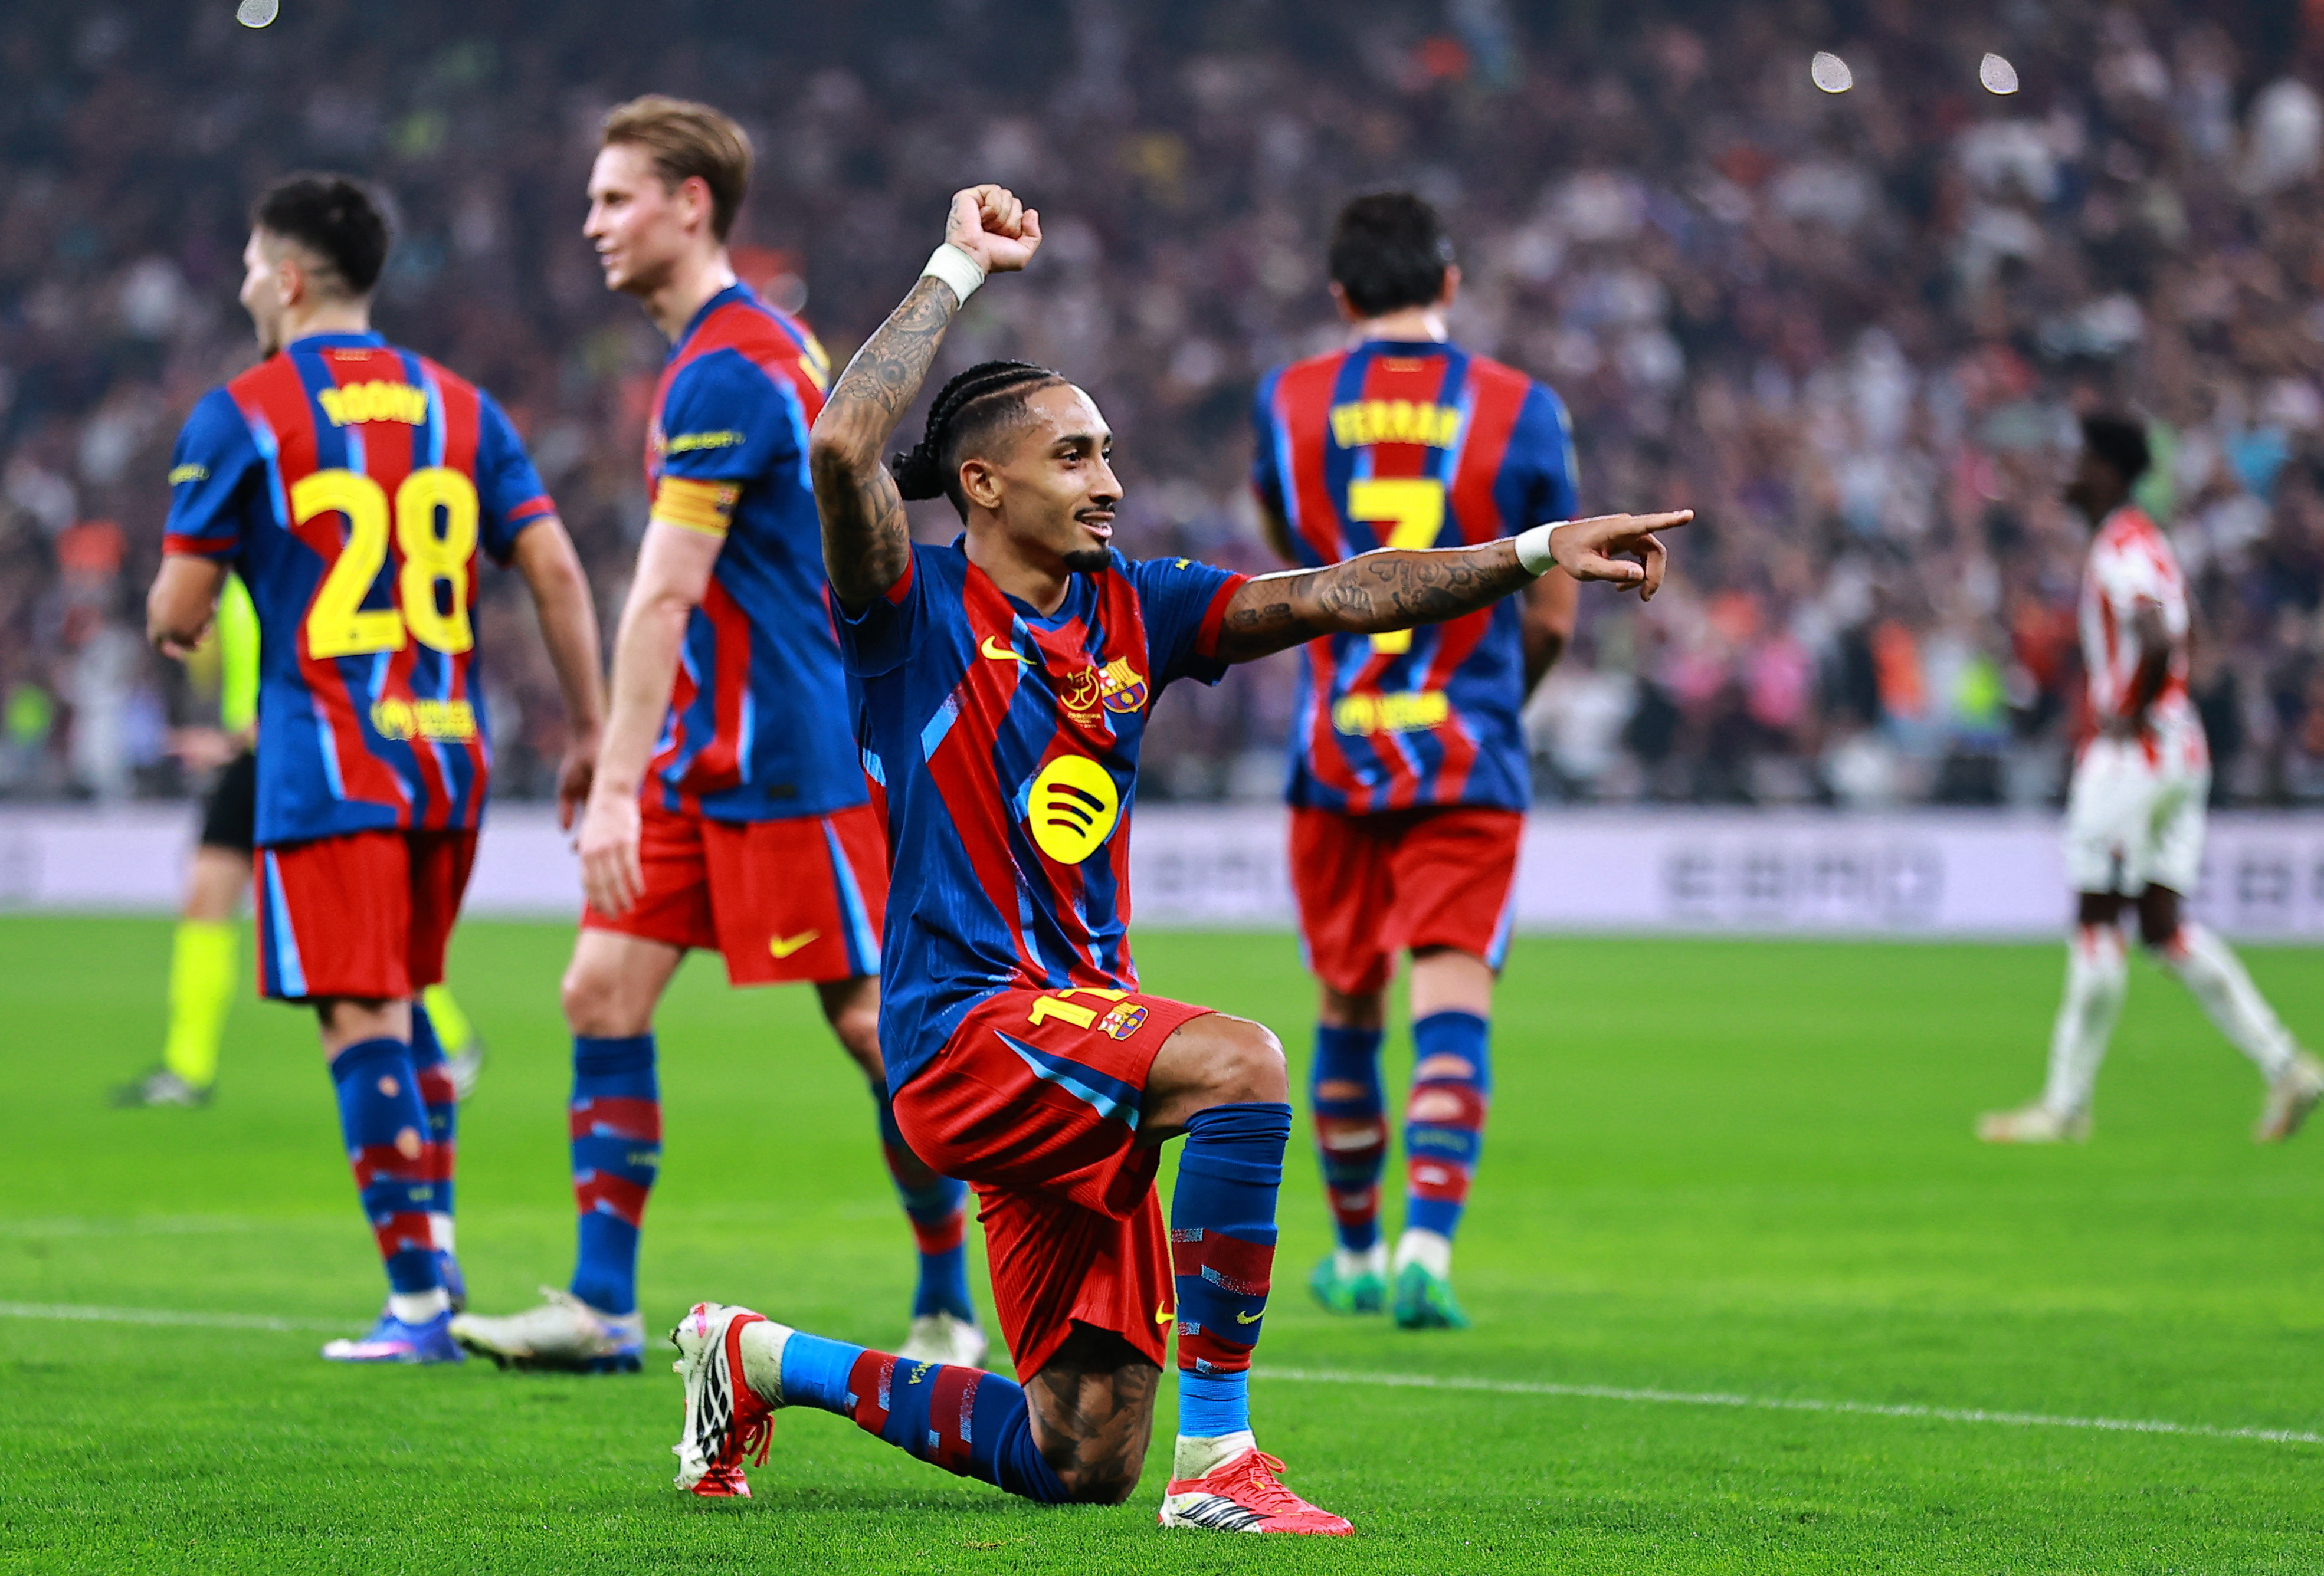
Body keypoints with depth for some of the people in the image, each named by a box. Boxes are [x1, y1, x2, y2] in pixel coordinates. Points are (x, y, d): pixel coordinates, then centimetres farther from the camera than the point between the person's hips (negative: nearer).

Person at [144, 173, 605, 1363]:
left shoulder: (240, 416, -3)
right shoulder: (459, 408, 11)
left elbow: (179, 612, -4)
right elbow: (556, 571, 5)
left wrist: (170, 623, 20)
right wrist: (588, 732, 10)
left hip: (327, 769, -5)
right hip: (449, 762, 5)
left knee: (363, 1020, -5)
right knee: (406, 1007, 20)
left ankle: (421, 1300, -10)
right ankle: (437, 1261, 18)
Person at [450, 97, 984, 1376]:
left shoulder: (726, 372, -17)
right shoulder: (764, 342, 14)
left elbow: (664, 597, -21)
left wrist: (619, 784, -23)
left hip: (786, 756, -10)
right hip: (704, 751, 10)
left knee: (871, 1018, -3)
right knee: (602, 990, 2)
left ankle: (949, 1305, 7)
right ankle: (601, 1306, 2)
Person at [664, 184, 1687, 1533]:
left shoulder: (1129, 612, 11)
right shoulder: (916, 609, -5)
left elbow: (1331, 598, 5)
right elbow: (843, 447, -23)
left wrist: (1535, 553, -5)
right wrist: (960, 270, -17)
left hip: (1079, 1027, 7)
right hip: (966, 1027, -7)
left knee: (1081, 1464, 8)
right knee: (1235, 1062, -34)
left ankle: (766, 1360, 30)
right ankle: (1218, 1456, -29)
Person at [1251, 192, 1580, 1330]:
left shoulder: (1287, 403, 2)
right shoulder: (1520, 412, -2)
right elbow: (1552, 614, 4)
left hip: (1334, 757, 2)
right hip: (1467, 757, -2)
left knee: (1347, 1008, 14)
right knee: (1452, 1002, -5)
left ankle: (1356, 1250, 27)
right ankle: (1427, 1247, -21)